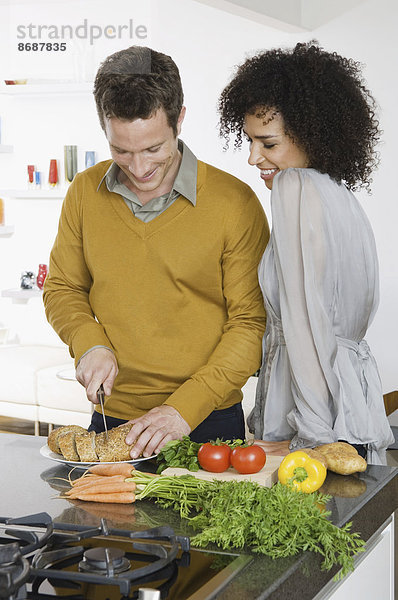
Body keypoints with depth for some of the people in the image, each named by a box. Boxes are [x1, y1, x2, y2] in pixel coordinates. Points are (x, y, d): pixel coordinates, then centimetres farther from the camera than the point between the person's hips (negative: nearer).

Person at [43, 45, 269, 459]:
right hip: (111, 418, 3)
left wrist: (185, 408, -19)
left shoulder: (234, 203, -12)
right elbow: (62, 289, 11)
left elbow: (251, 323, -11)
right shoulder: (85, 192, -1)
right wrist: (90, 344, -9)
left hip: (209, 422, -3)